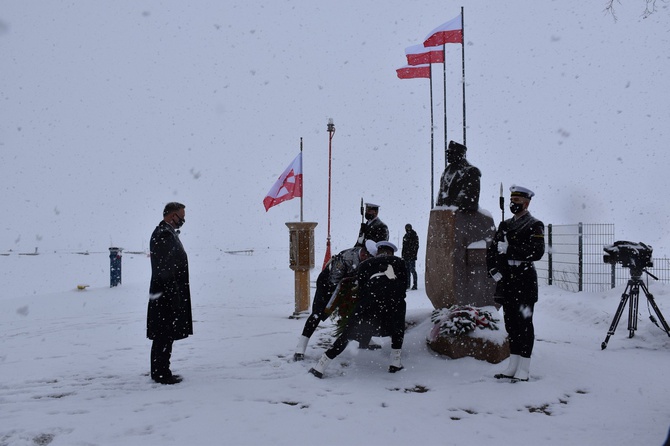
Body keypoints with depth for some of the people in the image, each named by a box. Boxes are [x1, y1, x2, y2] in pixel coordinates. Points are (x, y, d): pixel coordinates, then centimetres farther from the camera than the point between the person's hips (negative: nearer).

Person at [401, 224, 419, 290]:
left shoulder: (414, 236, -4)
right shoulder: (405, 236, 15)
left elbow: (416, 246, -8)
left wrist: (414, 255, -16)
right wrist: (403, 256, 14)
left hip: (412, 257, -6)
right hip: (406, 257, 6)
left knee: (412, 270, -7)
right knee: (407, 271, 10)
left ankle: (415, 285, -4)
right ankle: (407, 285, 16)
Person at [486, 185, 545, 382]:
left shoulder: (535, 226, -5)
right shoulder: (505, 225, 15)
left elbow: (537, 252, -19)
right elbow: (492, 251, 16)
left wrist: (508, 249, -18)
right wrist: (494, 270, 0)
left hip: (525, 283, -6)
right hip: (506, 282, 7)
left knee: (524, 325, -2)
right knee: (511, 325, 11)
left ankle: (524, 371, 2)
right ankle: (513, 367, 18)